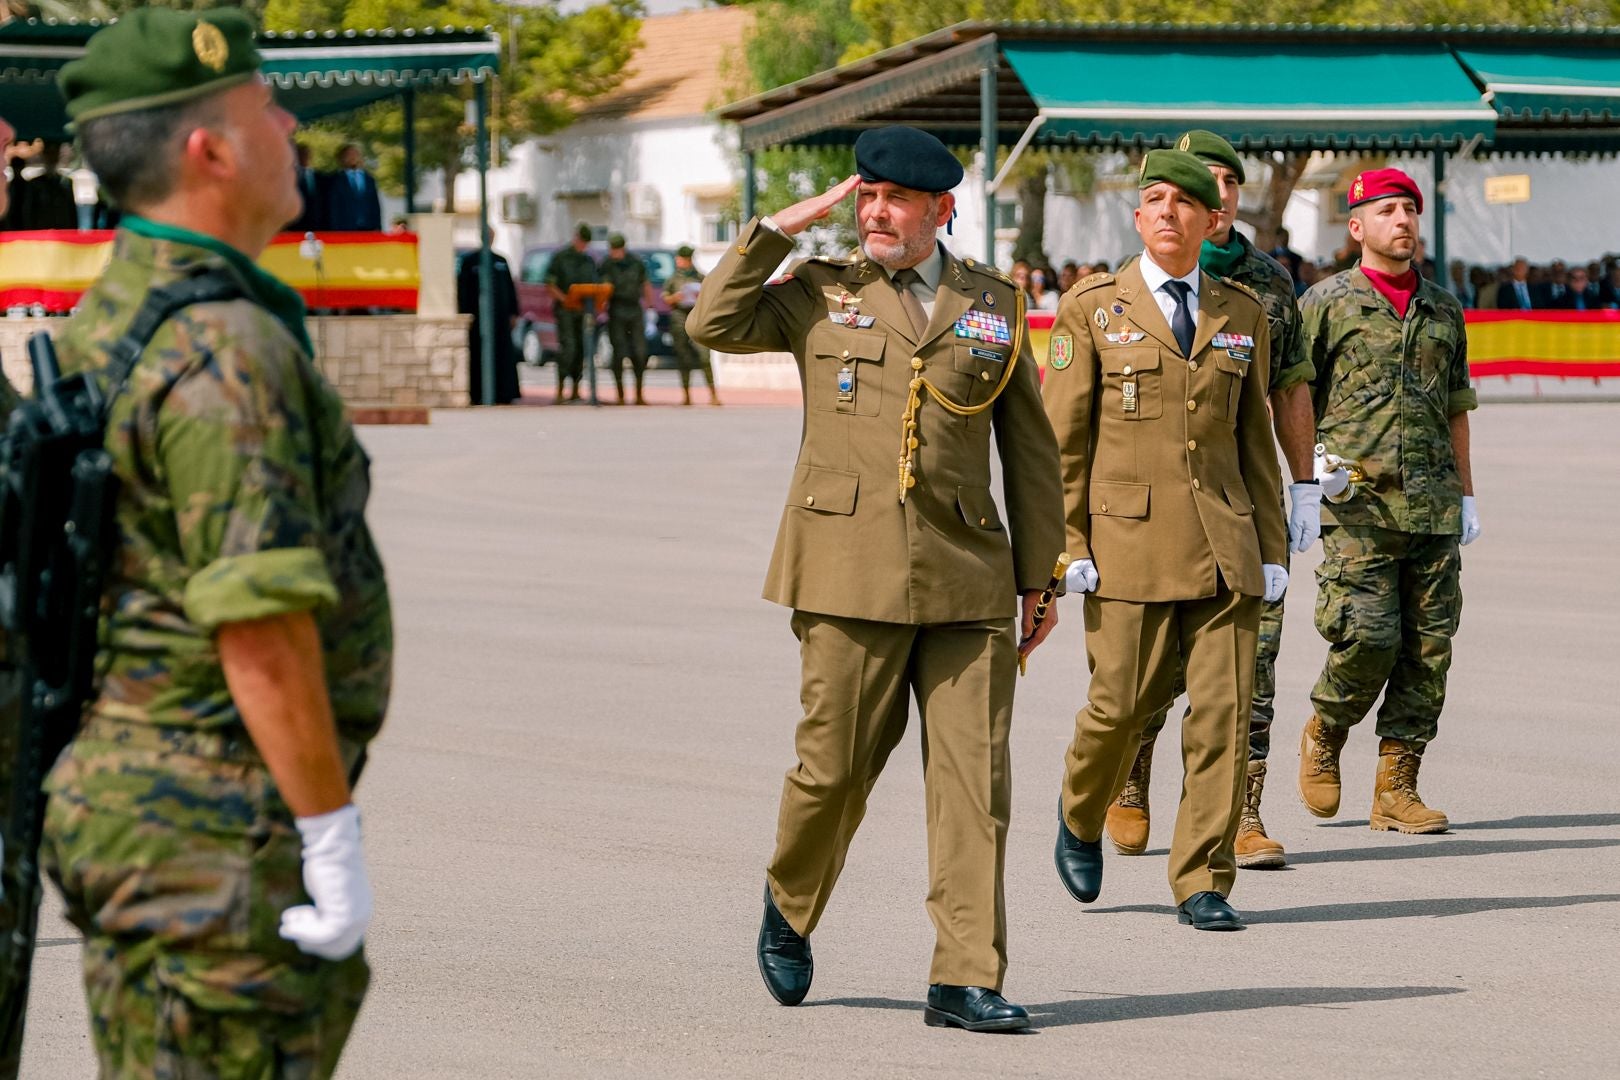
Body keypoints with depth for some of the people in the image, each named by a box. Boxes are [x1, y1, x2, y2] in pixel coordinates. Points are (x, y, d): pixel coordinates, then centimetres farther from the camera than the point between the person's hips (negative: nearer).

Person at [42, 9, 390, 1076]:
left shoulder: (101, 327, 13)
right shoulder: (226, 349, -18)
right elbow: (261, 623, -24)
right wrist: (335, 840, -20)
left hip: (117, 793, 10)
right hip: (215, 829, -10)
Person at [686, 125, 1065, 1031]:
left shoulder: (995, 305, 11)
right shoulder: (821, 294, 8)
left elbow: (1031, 448, 15)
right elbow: (714, 324, -7)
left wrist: (1040, 576, 13)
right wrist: (783, 228, -7)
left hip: (967, 580, 2)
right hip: (851, 576, -1)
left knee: (974, 778, -3)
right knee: (836, 767, 2)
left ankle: (966, 980, -1)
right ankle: (791, 907, 30)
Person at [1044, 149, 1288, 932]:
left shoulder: (1242, 314, 12)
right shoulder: (1092, 308, 3)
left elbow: (1256, 437, 14)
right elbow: (1063, 437, 1)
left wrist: (1272, 549, 8)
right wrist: (1069, 545, -6)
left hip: (1224, 544, 3)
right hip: (1128, 538, -3)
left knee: (1223, 710, -5)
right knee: (1122, 705, -2)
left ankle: (1202, 884, 2)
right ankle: (1081, 819, 28)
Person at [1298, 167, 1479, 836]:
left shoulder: (1443, 310, 16)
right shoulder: (1328, 303, 2)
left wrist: (1465, 495, 18)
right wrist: (1310, 474, -8)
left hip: (1433, 507, 5)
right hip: (1358, 505, -4)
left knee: (1429, 646, 0)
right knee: (1368, 635, -14)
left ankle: (1397, 788, 6)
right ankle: (1324, 733, 14)